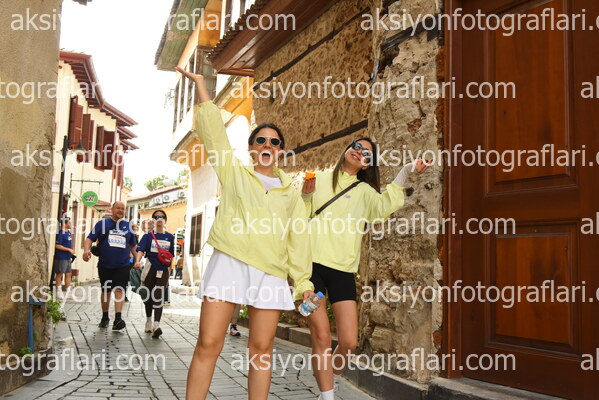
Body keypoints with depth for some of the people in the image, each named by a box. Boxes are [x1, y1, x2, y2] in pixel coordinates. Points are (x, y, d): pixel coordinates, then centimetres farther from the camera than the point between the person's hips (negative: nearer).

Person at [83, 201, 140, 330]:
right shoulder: (102, 223, 5)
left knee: (119, 290, -13)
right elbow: (90, 238, 1)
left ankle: (118, 319, -19)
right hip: (105, 265, 0)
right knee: (106, 291, 11)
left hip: (123, 265, 0)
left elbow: (133, 245, 19)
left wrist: (137, 260, 9)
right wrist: (86, 250, -19)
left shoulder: (128, 226, 11)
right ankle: (105, 317, 26)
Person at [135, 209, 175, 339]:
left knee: (159, 297, -14)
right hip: (150, 269, 0)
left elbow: (171, 255, 15)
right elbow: (140, 250, -12)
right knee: (148, 297, 12)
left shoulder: (170, 237, 8)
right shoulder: (148, 236, 2)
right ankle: (148, 321, 32)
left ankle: (156, 325, -22)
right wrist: (137, 261, -30)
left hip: (163, 271, 0)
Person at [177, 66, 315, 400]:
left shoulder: (291, 193, 18)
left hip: (271, 273, 2)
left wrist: (304, 281, 7)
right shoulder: (233, 173, 14)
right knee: (209, 345, -7)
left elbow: (298, 239, 14)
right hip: (229, 263, -2)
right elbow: (213, 128, 9)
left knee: (262, 348, 3)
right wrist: (201, 84, 7)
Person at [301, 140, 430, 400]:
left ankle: (331, 379, 26)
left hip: (343, 270, 2)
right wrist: (306, 197, -5)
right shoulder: (319, 179, 12)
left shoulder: (364, 190, 14)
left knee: (349, 342, -3)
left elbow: (384, 207, -8)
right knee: (321, 337, -6)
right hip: (312, 263, -1)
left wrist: (405, 174, -16)